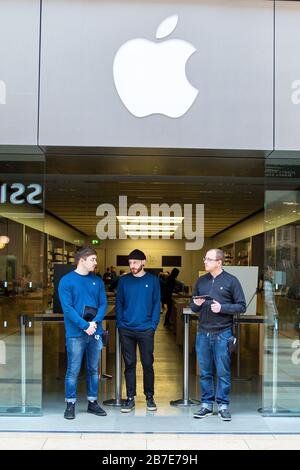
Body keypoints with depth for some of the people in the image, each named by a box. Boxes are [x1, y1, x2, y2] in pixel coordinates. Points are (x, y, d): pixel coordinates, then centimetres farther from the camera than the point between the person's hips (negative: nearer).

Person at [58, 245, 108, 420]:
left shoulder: (97, 281, 8)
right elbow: (67, 308, -12)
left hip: (96, 332, 4)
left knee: (93, 369, 12)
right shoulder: (67, 281, -5)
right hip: (76, 333, -4)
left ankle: (93, 402, 23)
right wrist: (85, 326, -18)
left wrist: (95, 322, -12)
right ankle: (71, 404, 13)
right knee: (73, 370, 0)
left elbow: (103, 304, 6)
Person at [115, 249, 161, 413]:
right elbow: (118, 303, 6)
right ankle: (130, 398, 16)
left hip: (146, 330, -1)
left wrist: (154, 324, -7)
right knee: (129, 364, 7)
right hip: (126, 330, 1)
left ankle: (149, 397, 19)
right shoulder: (123, 280, 4)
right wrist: (120, 323, -4)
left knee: (148, 363, 6)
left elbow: (157, 304, 1)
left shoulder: (152, 280, 1)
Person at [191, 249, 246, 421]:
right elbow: (193, 306, 19)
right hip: (203, 333, 4)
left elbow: (241, 306, -3)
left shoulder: (231, 281, -1)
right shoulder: (201, 281, 12)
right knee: (205, 372, 9)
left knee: (223, 372, 2)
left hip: (222, 333, -4)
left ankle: (223, 405, 13)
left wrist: (222, 307, -15)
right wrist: (196, 304, -4)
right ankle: (206, 404, 19)